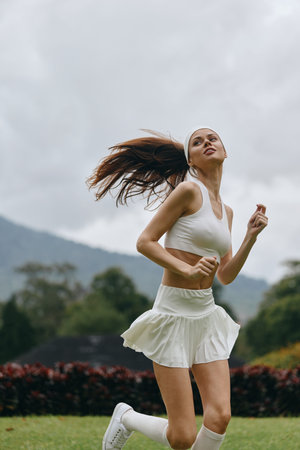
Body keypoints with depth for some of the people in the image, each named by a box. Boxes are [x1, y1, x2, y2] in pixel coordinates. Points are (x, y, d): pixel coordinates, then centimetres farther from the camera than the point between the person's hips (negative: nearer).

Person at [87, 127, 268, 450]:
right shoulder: (188, 190, -8)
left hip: (206, 315, 7)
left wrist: (251, 236, 2)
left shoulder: (225, 211, 15)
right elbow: (145, 242, -11)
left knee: (219, 417, -9)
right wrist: (187, 270, -23)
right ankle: (126, 417, 24)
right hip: (173, 312, -7)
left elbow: (226, 276, 14)